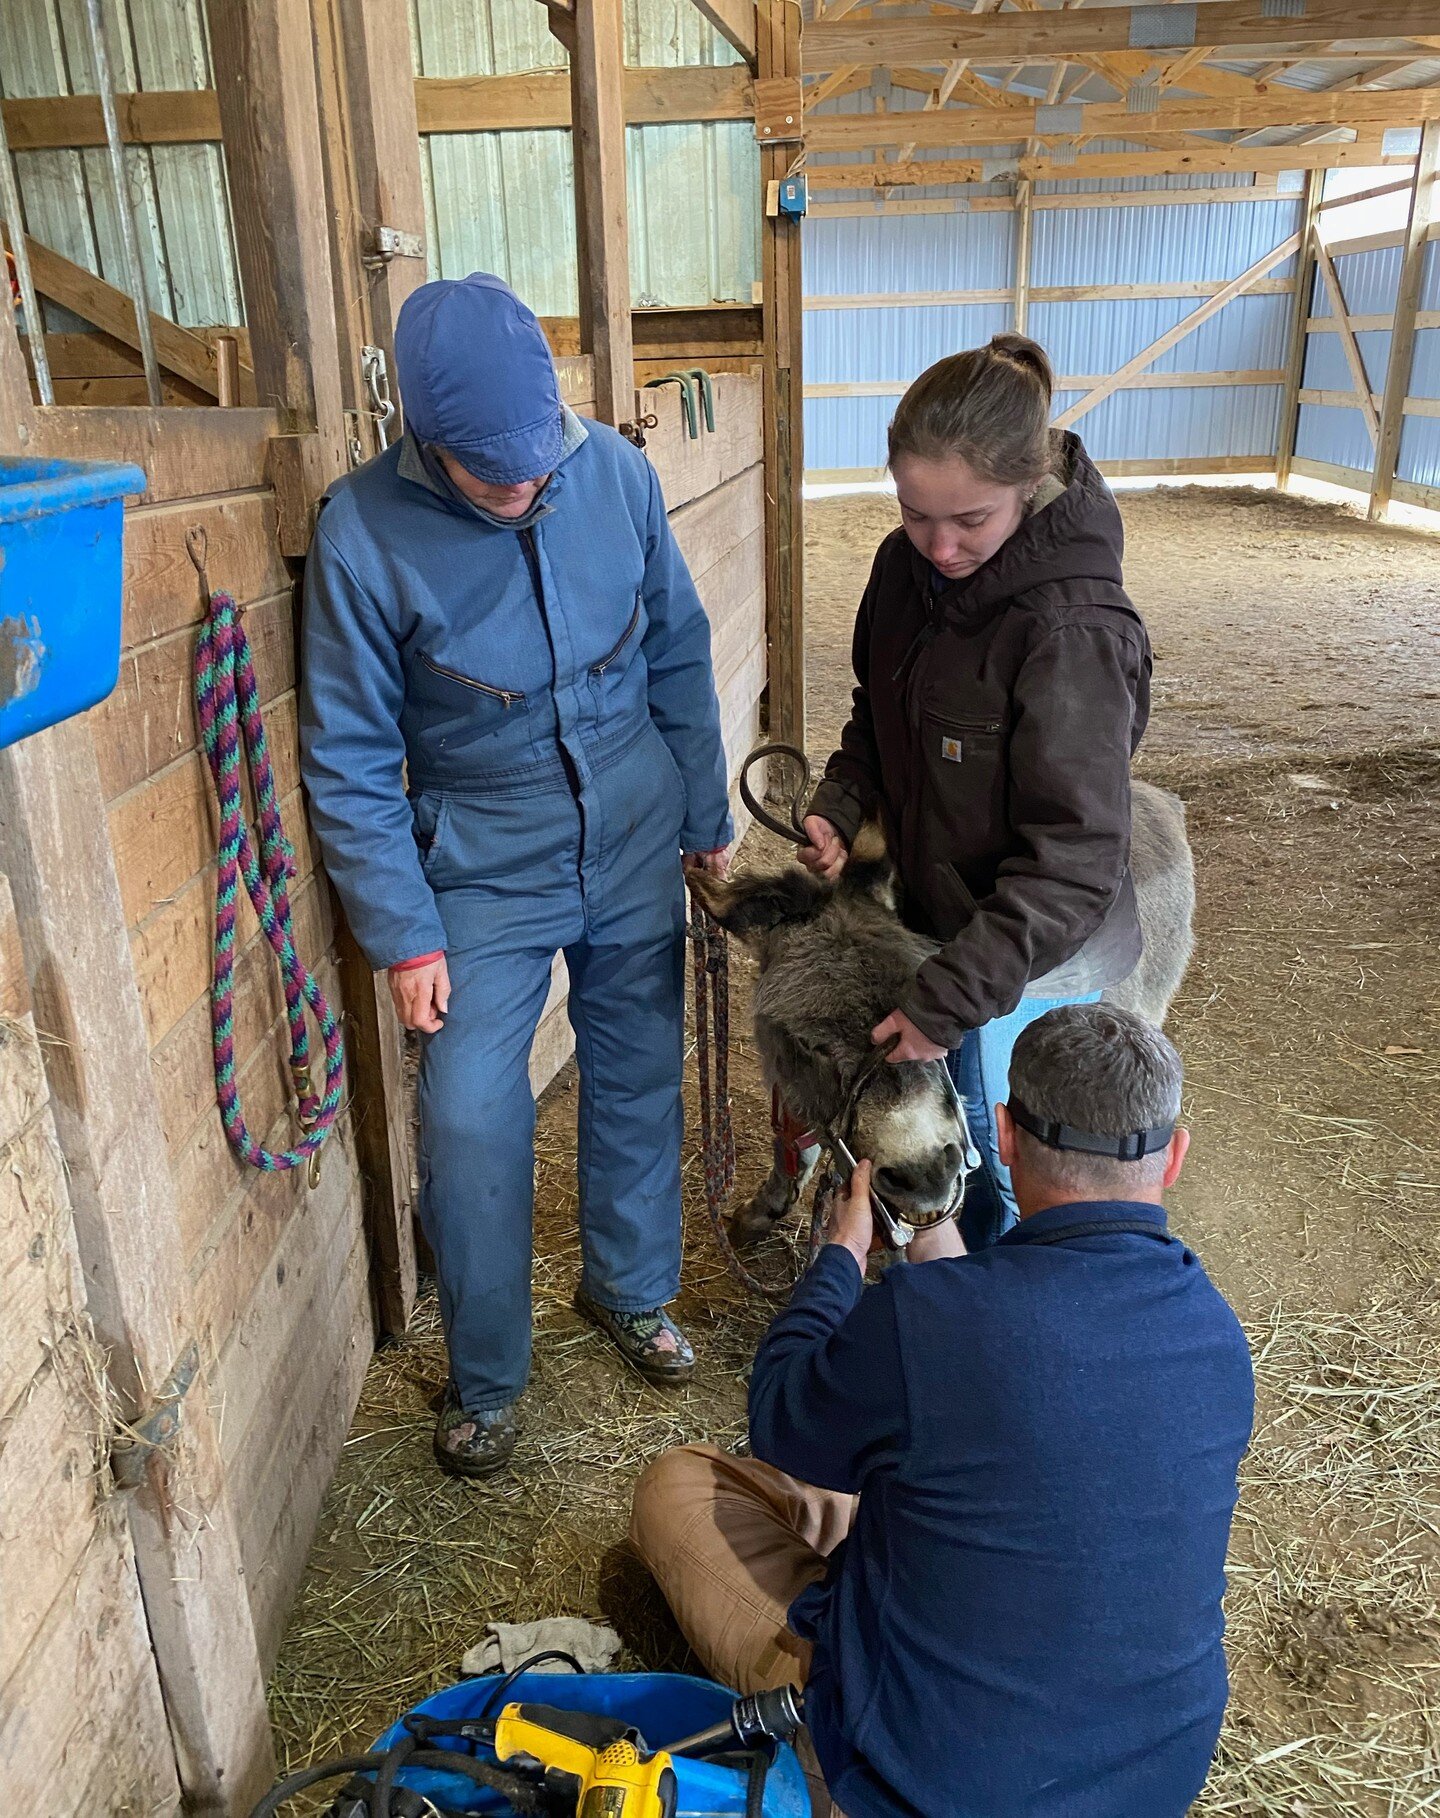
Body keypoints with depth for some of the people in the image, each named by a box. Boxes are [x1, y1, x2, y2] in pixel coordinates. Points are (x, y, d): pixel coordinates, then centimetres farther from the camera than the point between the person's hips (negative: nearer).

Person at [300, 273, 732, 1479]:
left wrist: (708, 822, 8)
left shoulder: (616, 473, -9)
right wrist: (403, 934, -10)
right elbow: (350, 758, -10)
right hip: (485, 876, -2)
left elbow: (679, 659, 3)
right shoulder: (365, 529, -16)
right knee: (471, 1127, -3)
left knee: (639, 1082, 15)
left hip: (637, 852, 3)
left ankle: (631, 1288, 42)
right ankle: (485, 1377, 23)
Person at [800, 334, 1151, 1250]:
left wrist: (948, 1000, -25)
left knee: (1008, 1171, 12)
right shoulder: (906, 566, -6)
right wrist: (842, 802, -7)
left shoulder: (1073, 632, -28)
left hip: (1031, 958, -7)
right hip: (936, 915, 7)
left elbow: (1073, 859, -26)